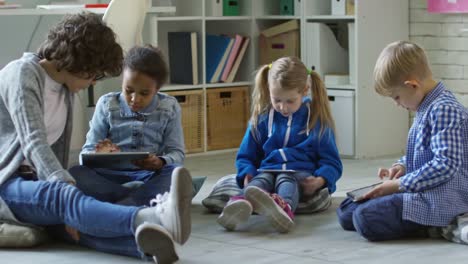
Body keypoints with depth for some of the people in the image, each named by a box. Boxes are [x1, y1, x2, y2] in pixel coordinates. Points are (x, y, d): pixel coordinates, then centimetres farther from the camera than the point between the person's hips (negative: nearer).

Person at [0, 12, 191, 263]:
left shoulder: (65, 89, 16)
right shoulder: (21, 74, -10)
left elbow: (56, 148, 12)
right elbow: (34, 143, -23)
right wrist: (65, 187, -37)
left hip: (39, 181, 6)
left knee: (76, 222, -30)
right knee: (65, 197, -37)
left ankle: (148, 241, -64)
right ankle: (155, 219, -66)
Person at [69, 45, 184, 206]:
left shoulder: (169, 108, 6)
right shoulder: (107, 105, 7)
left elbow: (177, 152, 3)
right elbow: (88, 150, 6)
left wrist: (160, 162, -21)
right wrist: (99, 156, -19)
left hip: (150, 176, 0)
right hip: (112, 174, 1)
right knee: (76, 174, -30)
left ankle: (115, 208, -45)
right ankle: (146, 197, -39)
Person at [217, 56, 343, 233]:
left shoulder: (318, 121, 9)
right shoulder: (261, 119, 15)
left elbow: (331, 162, 9)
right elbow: (245, 156, 21)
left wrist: (320, 180, -14)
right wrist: (247, 175, -3)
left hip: (300, 173, -2)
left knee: (286, 181, -37)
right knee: (259, 181, -34)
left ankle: (284, 207, -73)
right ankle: (242, 205, -69)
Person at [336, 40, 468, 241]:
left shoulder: (444, 110, -18)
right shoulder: (427, 108, 14)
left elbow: (446, 164, -25)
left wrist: (399, 185, -20)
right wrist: (402, 166, 8)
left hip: (440, 200, -11)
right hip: (422, 193, 11)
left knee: (366, 218, -28)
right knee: (346, 211, 6)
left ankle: (433, 226, -10)